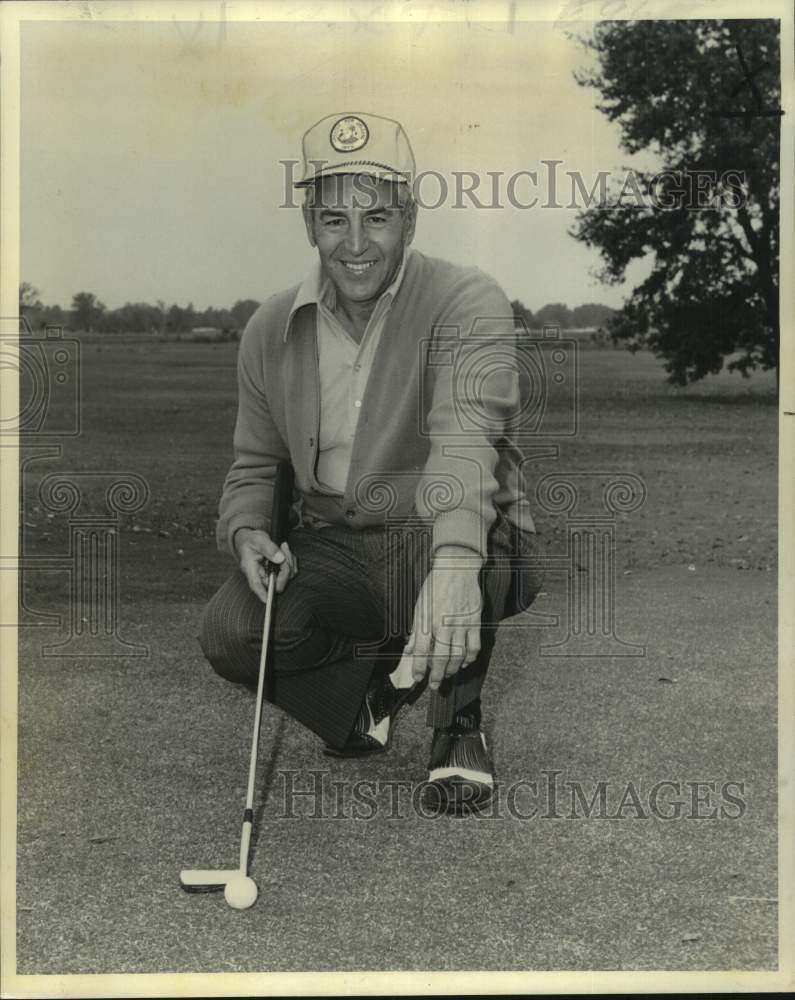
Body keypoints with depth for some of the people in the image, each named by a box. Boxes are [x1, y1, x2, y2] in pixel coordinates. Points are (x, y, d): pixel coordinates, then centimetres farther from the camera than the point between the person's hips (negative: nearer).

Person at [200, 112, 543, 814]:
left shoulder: (468, 302, -12)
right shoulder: (271, 331, 4)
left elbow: (465, 434, -31)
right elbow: (254, 464, 16)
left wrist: (454, 561, -49)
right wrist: (246, 530, -9)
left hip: (473, 552, -4)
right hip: (331, 556, 4)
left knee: (456, 531, -38)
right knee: (229, 633, -21)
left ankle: (457, 719, -6)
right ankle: (381, 685, 11)